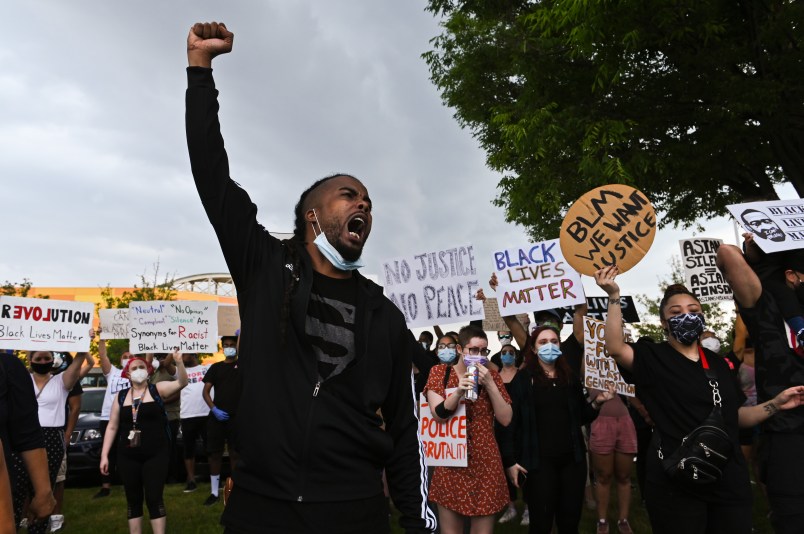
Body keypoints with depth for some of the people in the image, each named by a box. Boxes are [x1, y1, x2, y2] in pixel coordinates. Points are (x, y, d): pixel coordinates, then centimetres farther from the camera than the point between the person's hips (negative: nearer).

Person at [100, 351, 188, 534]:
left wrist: (179, 362, -37)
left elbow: (182, 382, -20)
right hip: (128, 456, 3)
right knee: (133, 500, 11)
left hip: (156, 454, -3)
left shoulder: (158, 389, -3)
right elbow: (112, 427, 10)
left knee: (154, 498, -1)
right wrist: (104, 455, 5)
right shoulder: (121, 396, 6)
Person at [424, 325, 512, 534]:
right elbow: (438, 414, -11)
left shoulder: (491, 376, 3)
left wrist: (489, 385, -14)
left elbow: (505, 419, -3)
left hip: (485, 463, 1)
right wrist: (458, 392, -27)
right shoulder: (439, 372, -1)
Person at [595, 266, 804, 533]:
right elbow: (615, 349, -26)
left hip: (729, 480, 6)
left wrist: (776, 404, 4)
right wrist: (614, 297, -32)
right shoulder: (654, 358, -6)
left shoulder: (718, 363, 11)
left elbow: (735, 416, 17)